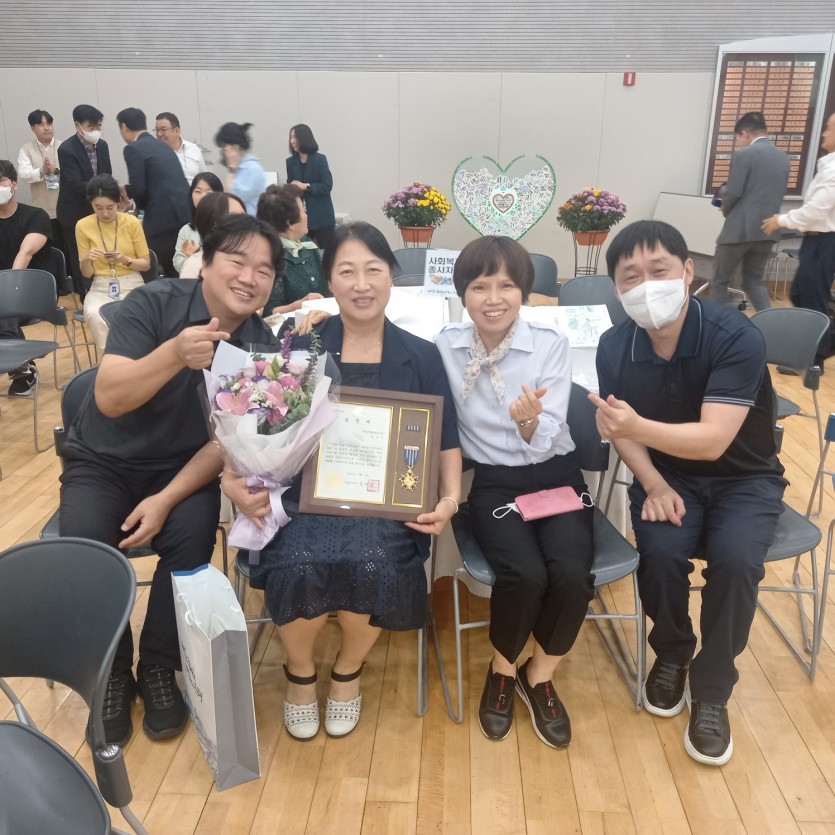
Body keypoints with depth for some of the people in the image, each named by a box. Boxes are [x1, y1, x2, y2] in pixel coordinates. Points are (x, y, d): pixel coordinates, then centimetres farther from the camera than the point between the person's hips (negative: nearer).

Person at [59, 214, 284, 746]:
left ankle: (158, 667, -2)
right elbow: (109, 399, -26)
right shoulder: (153, 304, -17)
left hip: (182, 466, 1)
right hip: (103, 461, 0)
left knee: (193, 537, -27)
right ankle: (111, 673, 2)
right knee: (85, 549, -24)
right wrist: (175, 354, -44)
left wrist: (168, 498, -22)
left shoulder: (262, 348, -10)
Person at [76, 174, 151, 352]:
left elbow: (146, 264, 2)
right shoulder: (83, 226, 0)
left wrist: (126, 260, -17)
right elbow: (86, 274, 4)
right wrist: (87, 260, -18)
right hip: (100, 288, 1)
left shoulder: (132, 222, -3)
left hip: (132, 286, -1)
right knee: (94, 315, -33)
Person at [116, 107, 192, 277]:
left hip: (163, 216, -8)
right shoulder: (162, 145, 19)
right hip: (184, 212, 8)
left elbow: (138, 188, -10)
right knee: (175, 269, 17)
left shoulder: (133, 148, -5)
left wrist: (141, 205, 13)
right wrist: (127, 191, 30)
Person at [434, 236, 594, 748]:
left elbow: (545, 442, -12)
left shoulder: (552, 346, -7)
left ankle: (539, 676, 6)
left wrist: (530, 421, -36)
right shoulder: (445, 348, -2)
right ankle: (503, 670, 7)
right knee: (525, 574, -27)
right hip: (492, 482, 0)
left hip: (556, 475, 1)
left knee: (572, 574, -26)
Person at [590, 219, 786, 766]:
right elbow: (624, 429, 0)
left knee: (734, 559, -29)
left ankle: (712, 691, -3)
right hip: (667, 476, 2)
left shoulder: (737, 336, -24)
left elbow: (713, 440, -31)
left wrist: (637, 427, -46)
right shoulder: (615, 348, -11)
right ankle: (672, 654, 7)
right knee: (660, 551, -26)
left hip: (745, 478, -2)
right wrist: (653, 485, -16)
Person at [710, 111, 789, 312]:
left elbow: (733, 192, -13)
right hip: (768, 229, 7)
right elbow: (779, 193, 14)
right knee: (755, 280, 17)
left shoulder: (743, 154, -10)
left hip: (740, 229, -7)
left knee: (719, 281, 6)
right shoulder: (783, 157, 11)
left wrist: (725, 210, 6)